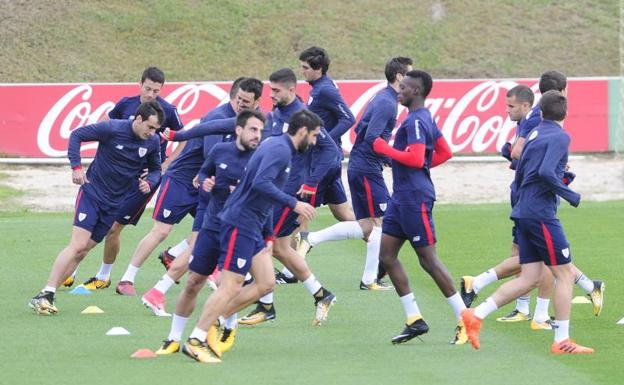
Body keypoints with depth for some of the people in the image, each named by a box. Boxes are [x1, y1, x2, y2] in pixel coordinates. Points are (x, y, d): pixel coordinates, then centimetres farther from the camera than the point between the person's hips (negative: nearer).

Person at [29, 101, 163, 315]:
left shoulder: (153, 142, -3)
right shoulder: (112, 129, -17)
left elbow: (155, 169, 12)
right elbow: (76, 135, -8)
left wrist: (149, 182, -11)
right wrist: (76, 167, -17)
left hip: (114, 203, 5)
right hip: (92, 191, -5)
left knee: (82, 251, 2)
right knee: (78, 245, -18)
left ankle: (48, 295, 6)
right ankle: (44, 295, -18)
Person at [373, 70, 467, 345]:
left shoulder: (416, 122, -16)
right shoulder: (425, 119, 16)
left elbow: (416, 158, -27)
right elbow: (445, 153, 24)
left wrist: (385, 149, -16)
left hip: (415, 198, -11)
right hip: (401, 197, 11)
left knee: (428, 258, -6)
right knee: (387, 255, 8)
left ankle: (464, 319, 0)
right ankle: (414, 320, 9)